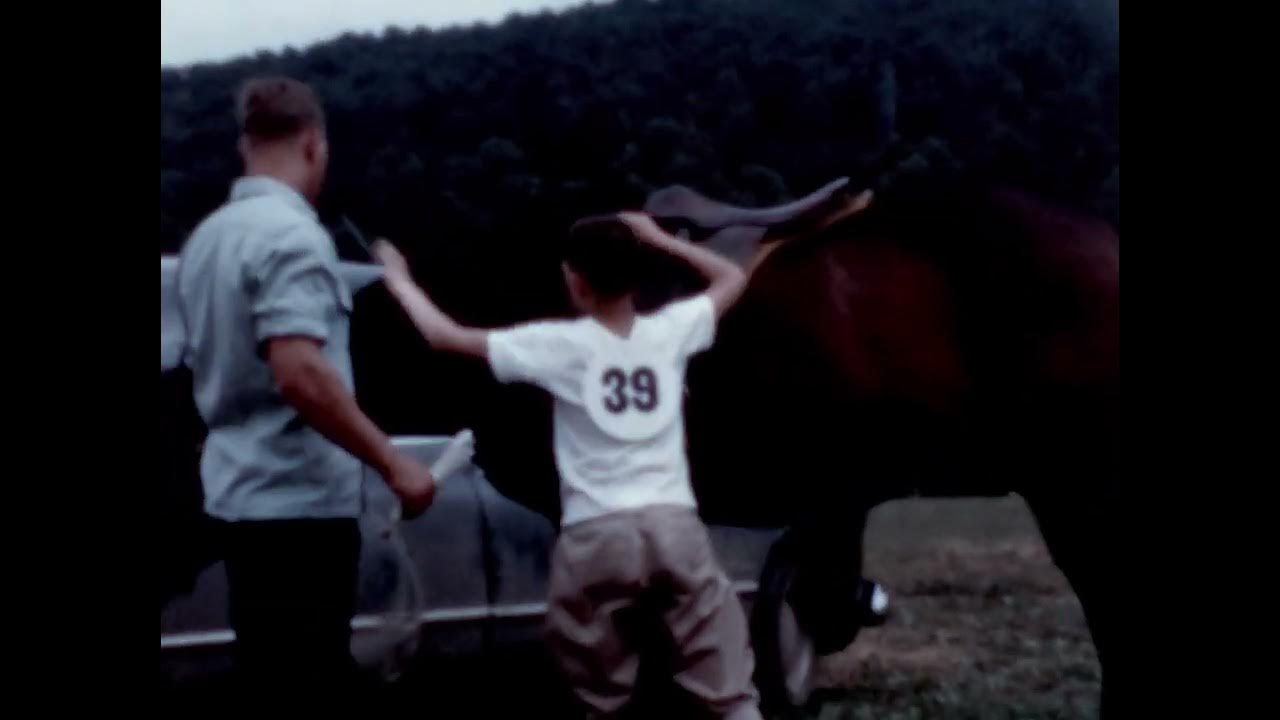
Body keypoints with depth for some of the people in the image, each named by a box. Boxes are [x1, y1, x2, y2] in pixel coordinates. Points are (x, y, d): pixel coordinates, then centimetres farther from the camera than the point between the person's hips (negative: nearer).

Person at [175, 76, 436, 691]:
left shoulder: (207, 236, 11)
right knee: (310, 685, -4)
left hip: (243, 489, 9)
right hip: (298, 498, -9)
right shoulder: (292, 234, -17)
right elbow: (299, 374, -28)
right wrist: (394, 464, -23)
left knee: (269, 676, 16)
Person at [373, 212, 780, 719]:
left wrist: (398, 279, 21)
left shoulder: (561, 346, 0)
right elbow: (732, 278, 28)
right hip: (674, 524, 2)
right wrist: (659, 239, 28)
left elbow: (444, 335, 6)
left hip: (596, 535, -2)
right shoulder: (670, 331, 7)